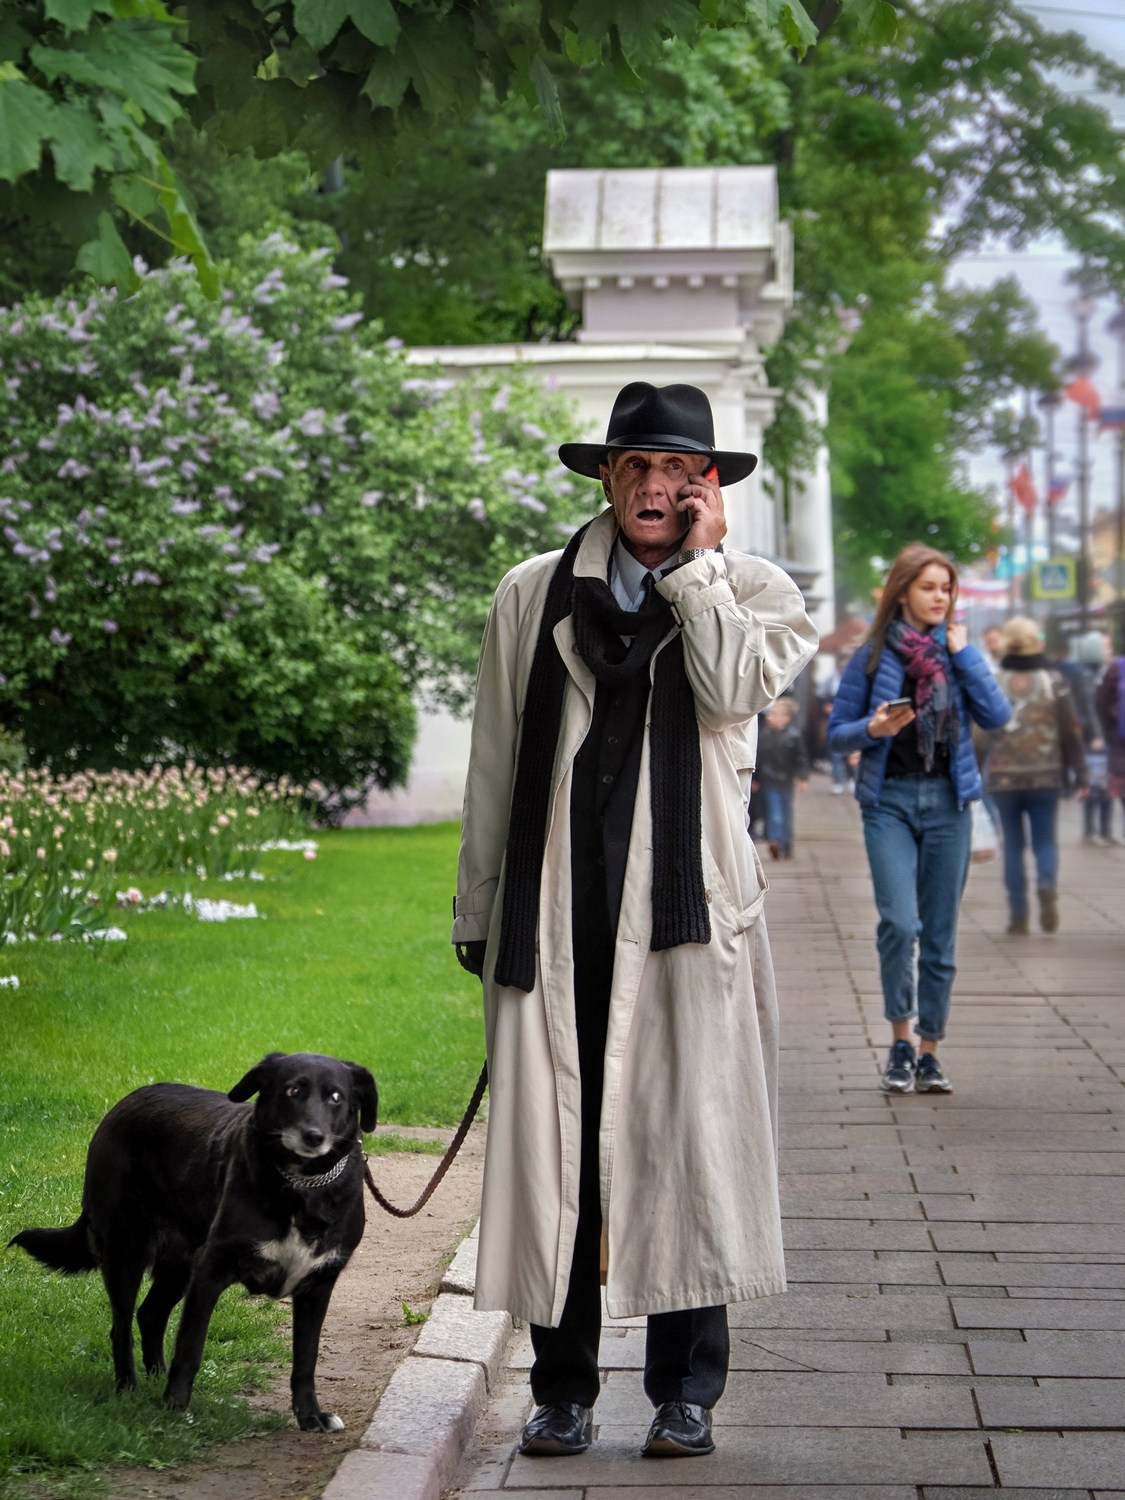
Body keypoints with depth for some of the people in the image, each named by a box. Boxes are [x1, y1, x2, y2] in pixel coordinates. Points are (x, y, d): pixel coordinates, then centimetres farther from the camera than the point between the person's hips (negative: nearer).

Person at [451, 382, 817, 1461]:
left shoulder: (753, 592, 8)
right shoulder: (532, 595, 13)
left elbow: (735, 689, -15)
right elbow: (493, 763, 15)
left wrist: (698, 561, -6)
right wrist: (477, 911, 14)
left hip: (684, 907, -1)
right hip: (554, 913, 2)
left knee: (688, 1140, -3)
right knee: (550, 1144, 1)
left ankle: (684, 1391, 8)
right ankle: (562, 1389, 11)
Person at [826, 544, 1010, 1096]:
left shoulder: (956, 651, 8)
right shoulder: (874, 655, 1)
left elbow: (995, 715, -4)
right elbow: (837, 731, 4)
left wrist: (963, 653, -6)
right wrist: (873, 729, -16)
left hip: (947, 801, 3)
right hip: (890, 800, -3)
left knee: (940, 934, 4)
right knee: (899, 922, -17)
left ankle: (929, 1052, 14)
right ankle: (899, 1041, 0)